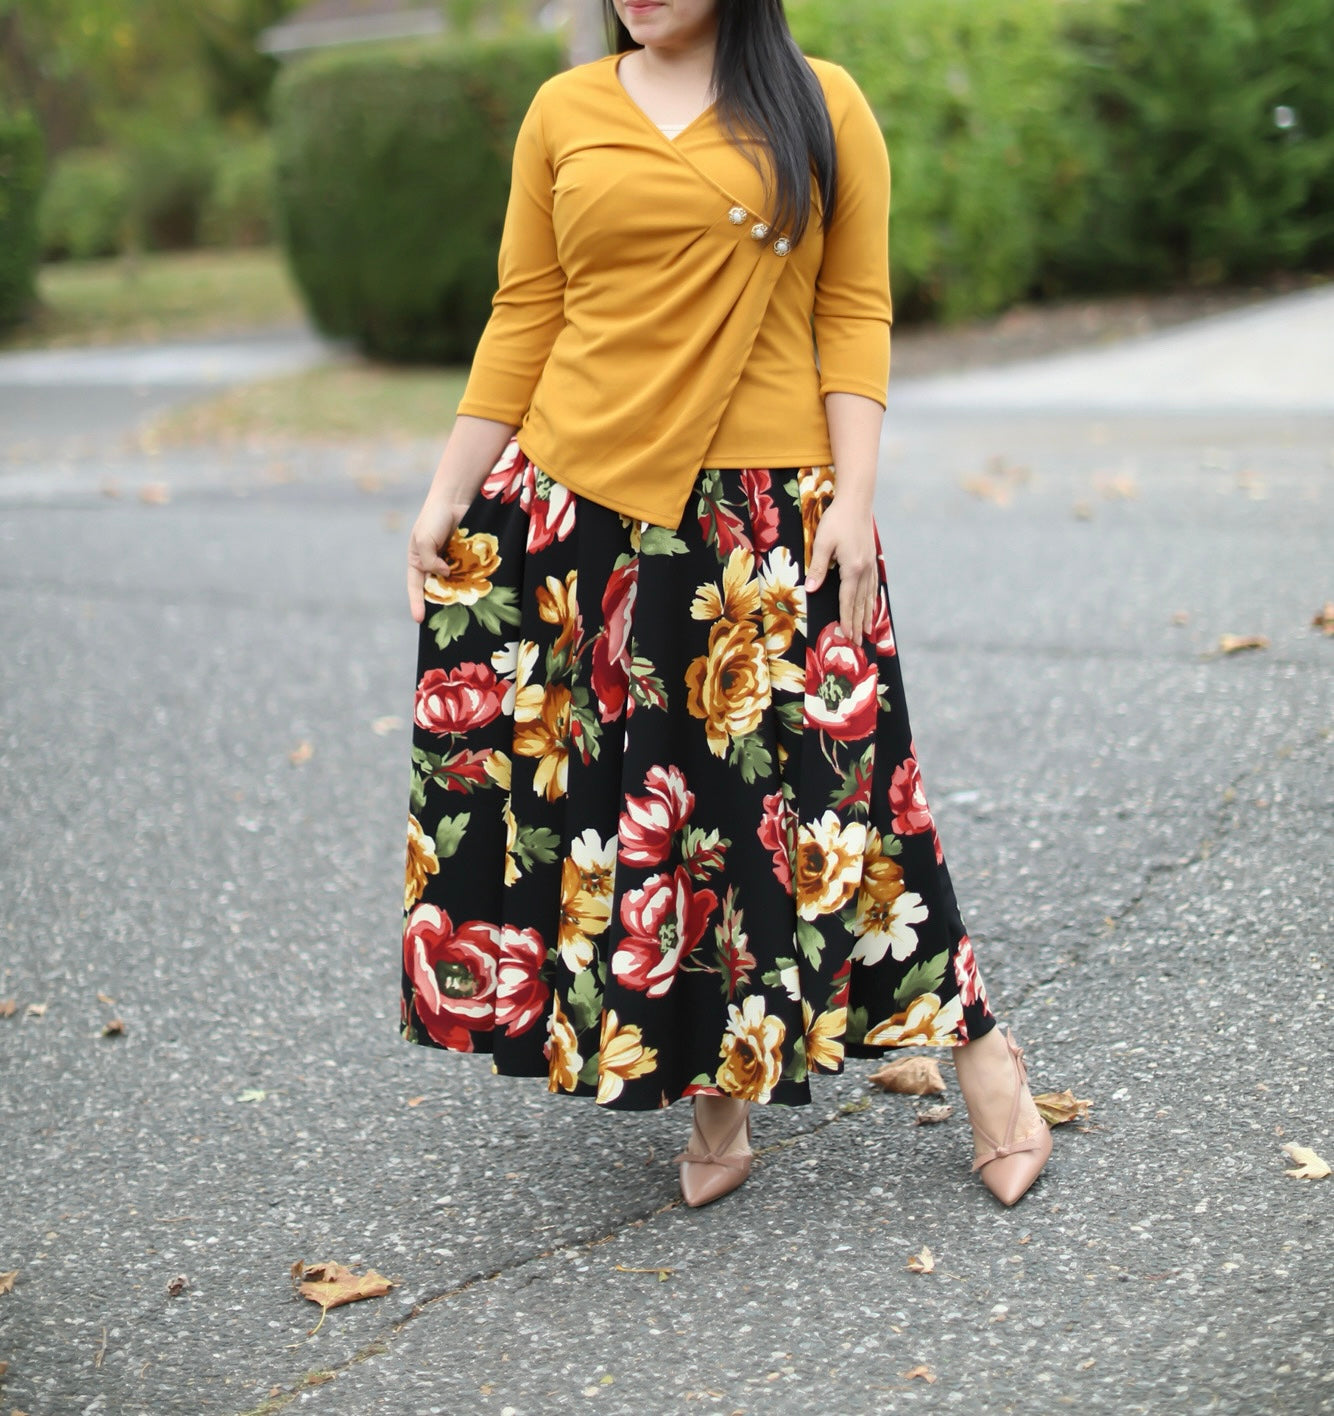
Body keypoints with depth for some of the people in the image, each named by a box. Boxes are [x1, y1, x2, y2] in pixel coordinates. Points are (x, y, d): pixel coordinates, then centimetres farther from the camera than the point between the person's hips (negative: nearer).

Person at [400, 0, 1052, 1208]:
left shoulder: (820, 106, 3)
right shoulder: (564, 113, 9)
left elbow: (855, 316, 1)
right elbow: (522, 323, 9)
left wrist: (853, 499, -8)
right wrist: (448, 497, 6)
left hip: (764, 509, -2)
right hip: (580, 501, 3)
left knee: (810, 784, -1)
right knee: (651, 799, 6)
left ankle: (976, 1046, 19)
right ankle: (717, 1094, 23)